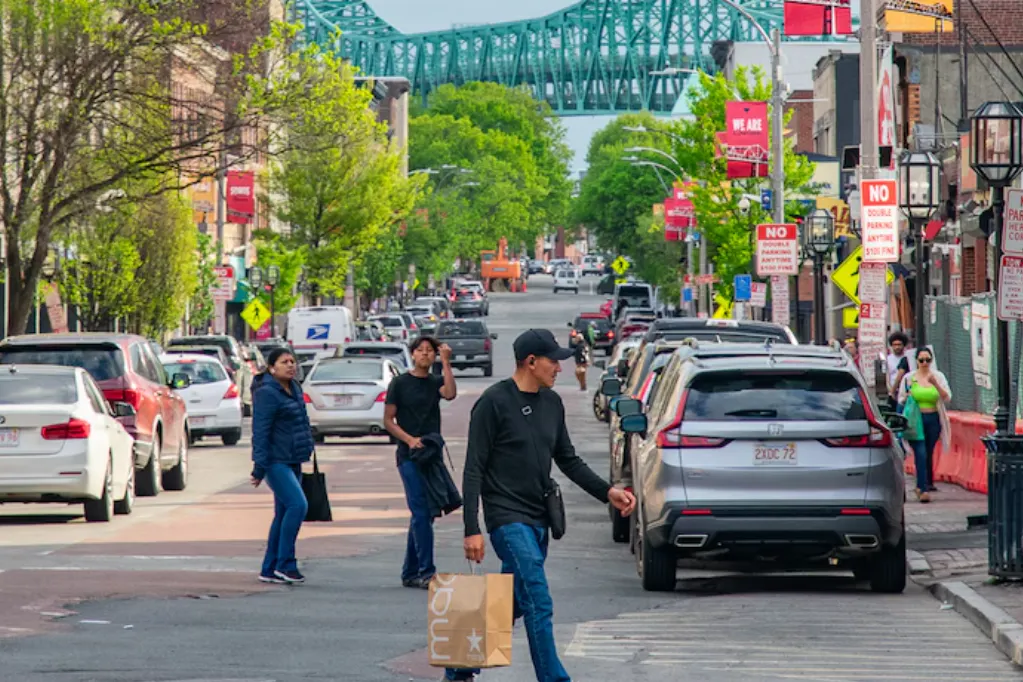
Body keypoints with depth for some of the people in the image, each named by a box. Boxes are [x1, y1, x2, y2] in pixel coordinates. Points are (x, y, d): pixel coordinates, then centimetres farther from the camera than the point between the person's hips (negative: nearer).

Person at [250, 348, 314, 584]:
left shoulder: (294, 389, 15)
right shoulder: (267, 393, -13)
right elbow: (260, 431, -17)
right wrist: (259, 466, -21)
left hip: (292, 461, 9)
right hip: (276, 462, -9)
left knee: (284, 514, 9)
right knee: (297, 505, -20)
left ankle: (269, 569, 13)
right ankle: (285, 564, -15)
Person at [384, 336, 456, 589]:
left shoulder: (436, 382, 11)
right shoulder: (400, 383, 1)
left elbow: (450, 394, -12)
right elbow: (388, 421, 0)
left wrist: (446, 362, -11)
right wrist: (409, 439, -14)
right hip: (409, 456, -5)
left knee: (424, 515, 8)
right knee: (421, 513, -13)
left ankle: (410, 573, 16)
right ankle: (426, 572, -15)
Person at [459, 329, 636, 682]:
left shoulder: (551, 403, 11)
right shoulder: (494, 403, -10)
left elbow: (569, 460, 20)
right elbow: (474, 471, -10)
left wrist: (607, 491, 6)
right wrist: (472, 530, -15)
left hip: (538, 519, 8)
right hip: (508, 518, -8)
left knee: (510, 605, 13)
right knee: (539, 606, -14)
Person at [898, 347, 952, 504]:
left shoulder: (938, 376, 7)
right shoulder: (909, 378, 4)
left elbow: (947, 397, -1)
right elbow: (901, 400, 10)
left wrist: (936, 384, -16)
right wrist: (908, 398, -13)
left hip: (933, 419, 2)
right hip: (916, 419, -2)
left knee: (929, 454, 9)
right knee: (921, 454, -13)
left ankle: (923, 485, 25)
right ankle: (924, 489, -15)